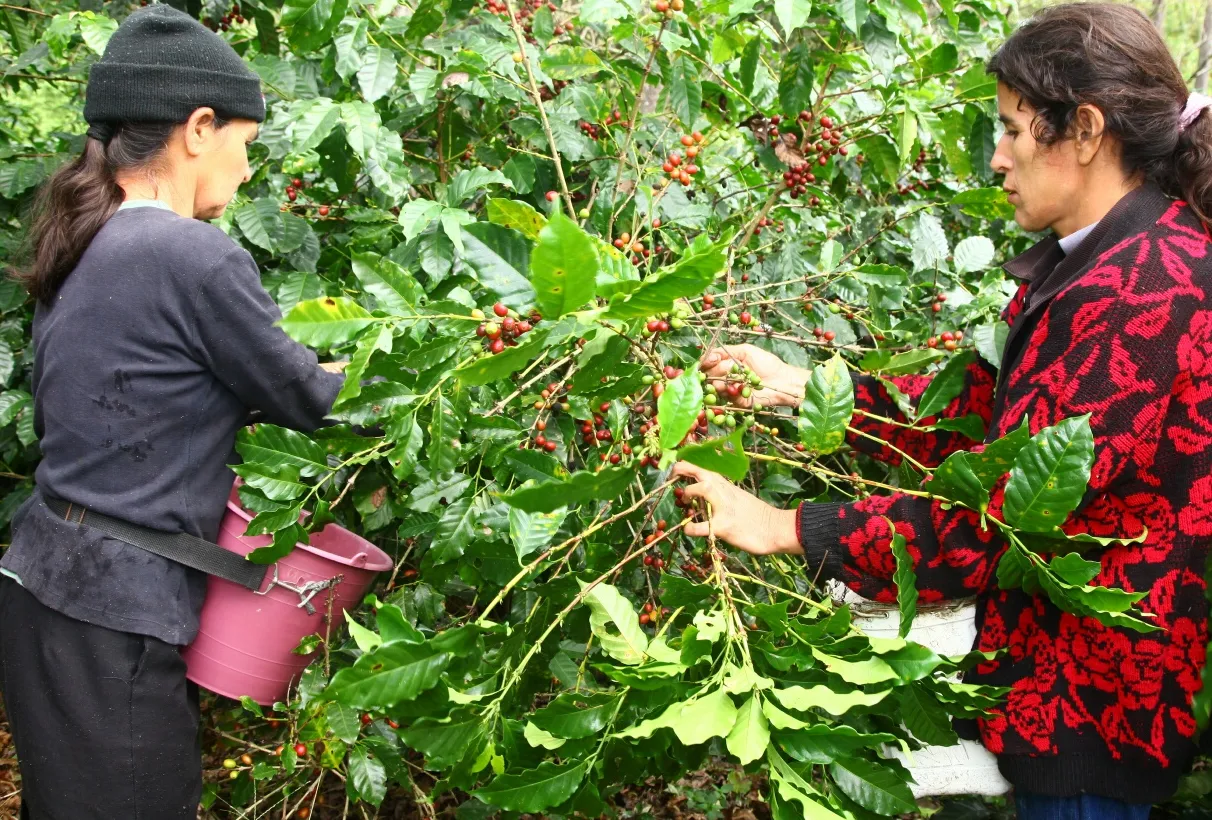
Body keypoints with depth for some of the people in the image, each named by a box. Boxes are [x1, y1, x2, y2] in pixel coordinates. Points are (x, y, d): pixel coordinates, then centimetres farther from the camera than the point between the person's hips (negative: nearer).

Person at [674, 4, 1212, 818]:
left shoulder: (1146, 297, -27)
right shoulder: (1100, 262, 6)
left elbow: (1002, 510, -28)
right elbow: (984, 406, 6)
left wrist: (788, 528, -21)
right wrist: (802, 386, 0)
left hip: (1102, 698, -9)